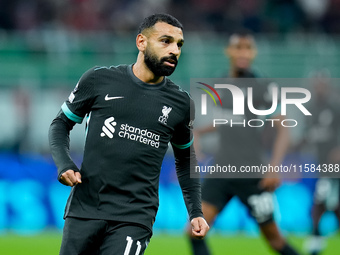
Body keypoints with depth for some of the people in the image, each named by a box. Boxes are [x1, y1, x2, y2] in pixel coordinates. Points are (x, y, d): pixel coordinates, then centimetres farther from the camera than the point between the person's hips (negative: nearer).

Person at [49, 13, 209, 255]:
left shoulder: (181, 103, 8)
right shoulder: (99, 80, 2)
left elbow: (185, 159, 22)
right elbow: (61, 124, 12)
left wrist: (196, 212, 14)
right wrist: (64, 165, -5)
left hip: (134, 219, 0)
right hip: (85, 209, 0)